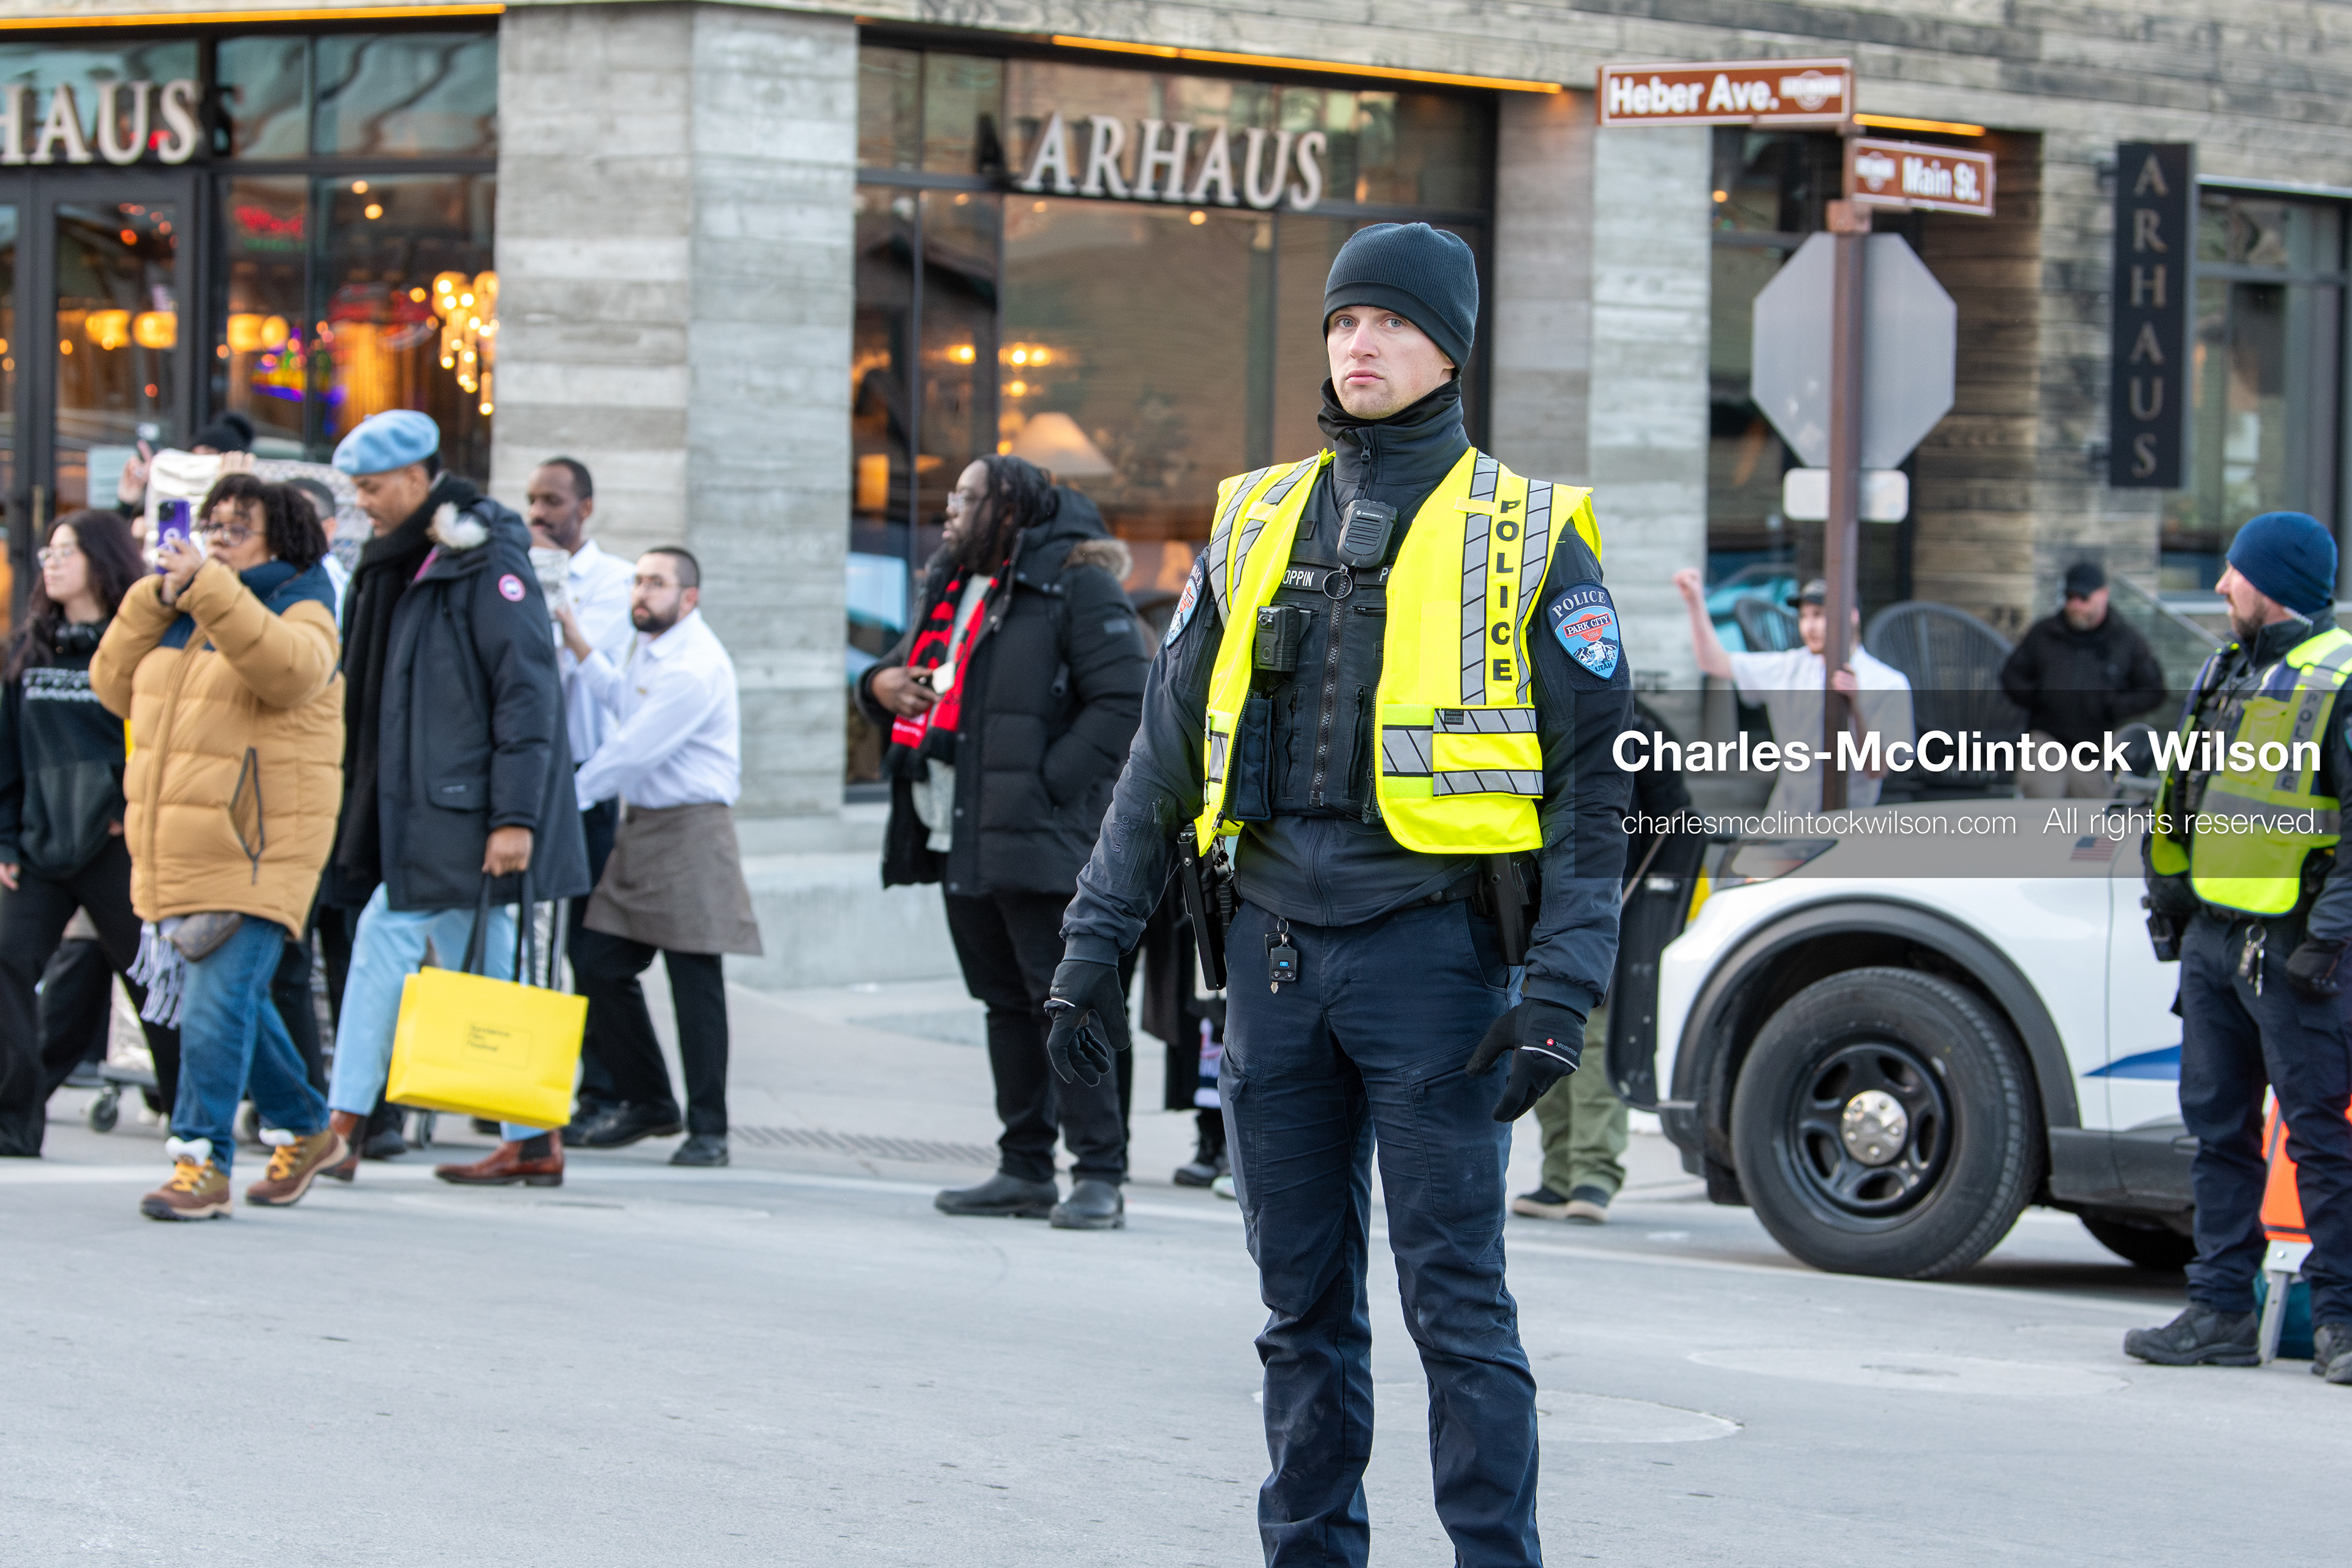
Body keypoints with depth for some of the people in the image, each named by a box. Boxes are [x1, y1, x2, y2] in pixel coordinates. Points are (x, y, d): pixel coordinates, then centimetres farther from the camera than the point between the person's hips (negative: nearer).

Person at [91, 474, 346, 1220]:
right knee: (236, 1003, 16)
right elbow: (115, 686, 11)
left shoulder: (302, 615, -5)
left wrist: (208, 588, -33)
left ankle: (202, 1164, -14)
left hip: (254, 857, -7)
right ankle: (305, 1129, 31)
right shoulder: (173, 619, 16)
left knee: (219, 1004, -15)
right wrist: (157, 599, 1)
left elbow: (287, 668, -28)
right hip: (174, 855, 7)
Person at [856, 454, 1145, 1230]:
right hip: (963, 839, 9)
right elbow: (909, 673, 30)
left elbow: (1123, 702, -15)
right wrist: (882, 685, 5)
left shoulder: (1077, 587, -8)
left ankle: (1099, 1175, -6)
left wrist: (1047, 786, -18)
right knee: (1006, 1003, 13)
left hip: (1036, 843, -9)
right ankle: (1026, 1170, 20)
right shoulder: (951, 587, 18)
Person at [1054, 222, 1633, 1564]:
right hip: (1276, 946, 5)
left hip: (1428, 950, -5)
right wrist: (1097, 941, 10)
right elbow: (1166, 757, 15)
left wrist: (1562, 991, -13)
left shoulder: (1527, 538, -1)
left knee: (1455, 1293, -5)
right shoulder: (1258, 525, 12)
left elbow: (1595, 783, -4)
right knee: (1302, 1300, 10)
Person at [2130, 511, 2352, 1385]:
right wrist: (2168, 897, 19)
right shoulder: (2228, 668, 15)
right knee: (2218, 1128, 9)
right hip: (2213, 935, 8)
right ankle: (2221, 1312, 14)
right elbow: (2186, 795, 24)